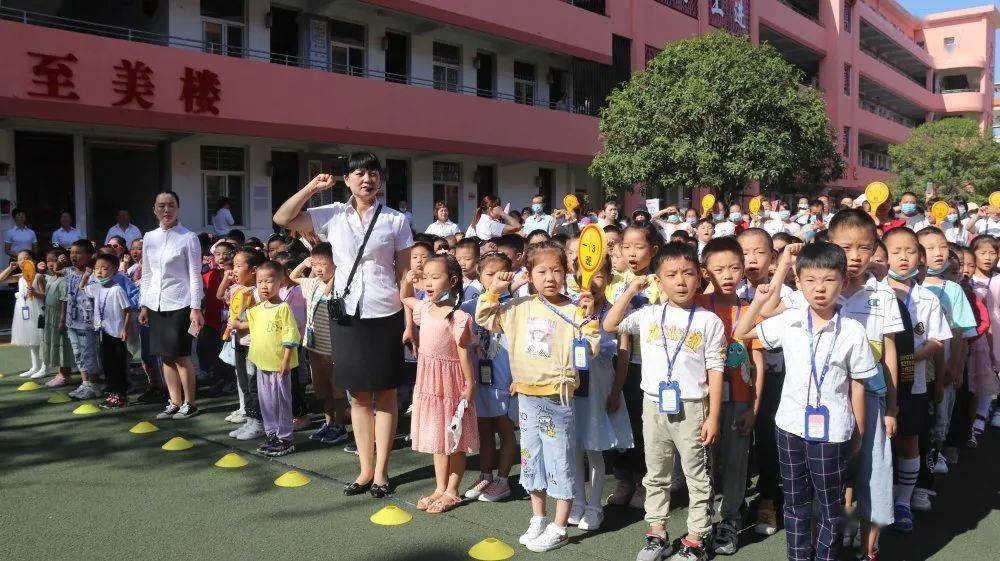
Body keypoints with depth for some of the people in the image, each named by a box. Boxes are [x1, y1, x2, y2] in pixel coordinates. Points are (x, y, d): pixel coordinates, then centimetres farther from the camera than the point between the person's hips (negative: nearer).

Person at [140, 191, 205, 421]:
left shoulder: (188, 238, -6)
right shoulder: (149, 238, 9)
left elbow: (195, 275, -8)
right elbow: (146, 274, 14)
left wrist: (195, 308, -12)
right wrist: (143, 305, 11)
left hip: (179, 304, -5)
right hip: (156, 304, 5)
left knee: (181, 356, -1)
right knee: (166, 357, 10)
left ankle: (189, 404, 10)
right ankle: (174, 403, 20)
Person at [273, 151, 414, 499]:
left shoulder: (395, 220, 0)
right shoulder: (333, 216, 4)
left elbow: (405, 275, 0)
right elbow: (282, 219, 1)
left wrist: (409, 322, -4)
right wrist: (312, 187, -4)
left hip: (385, 317, -2)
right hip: (346, 317, 2)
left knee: (385, 395, 6)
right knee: (358, 396, 10)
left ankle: (381, 471, 16)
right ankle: (366, 470, 20)